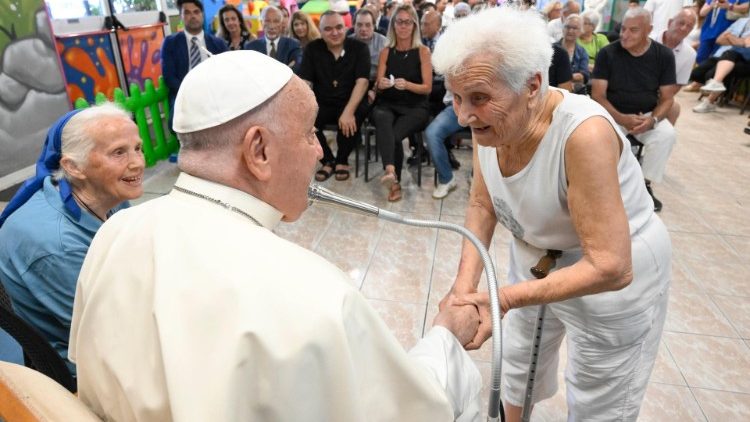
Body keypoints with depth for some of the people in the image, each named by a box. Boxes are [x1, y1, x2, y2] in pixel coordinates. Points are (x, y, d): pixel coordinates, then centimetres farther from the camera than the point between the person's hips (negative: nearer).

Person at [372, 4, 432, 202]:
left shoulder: (423, 51, 2)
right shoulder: (386, 52, 9)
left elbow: (427, 88, -2)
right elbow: (378, 86, 9)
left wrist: (407, 85, -21)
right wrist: (381, 84, -16)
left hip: (415, 108, -1)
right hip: (388, 105, 2)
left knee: (394, 134, -31)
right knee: (381, 119, -36)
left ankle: (395, 180, -14)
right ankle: (390, 170, -51)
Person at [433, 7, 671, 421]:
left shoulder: (583, 133, -37)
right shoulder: (489, 121, -17)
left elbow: (609, 268, -35)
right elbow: (481, 204, -7)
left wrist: (503, 299, -38)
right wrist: (464, 283, -20)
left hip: (611, 283, -6)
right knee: (516, 365, 28)